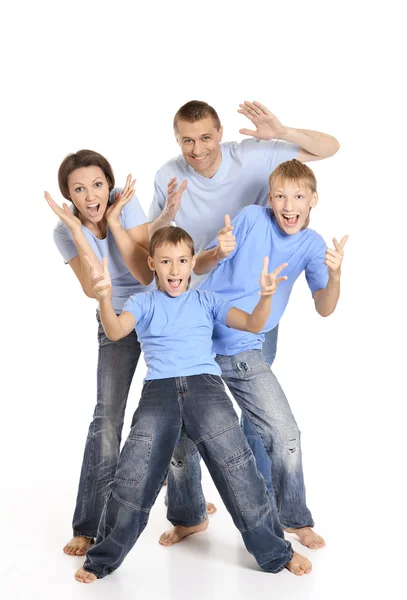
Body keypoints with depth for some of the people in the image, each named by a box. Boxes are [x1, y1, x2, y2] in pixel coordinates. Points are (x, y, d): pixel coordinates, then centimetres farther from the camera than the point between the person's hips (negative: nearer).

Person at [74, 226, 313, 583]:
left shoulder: (207, 301, 18)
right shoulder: (143, 303, 16)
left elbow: (253, 324, 9)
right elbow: (115, 331, -5)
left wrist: (266, 297, -12)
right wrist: (105, 299, -26)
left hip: (205, 383, 0)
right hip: (158, 390, 0)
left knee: (236, 466, -11)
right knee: (134, 475, -8)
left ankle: (275, 553, 3)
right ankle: (103, 557, 12)